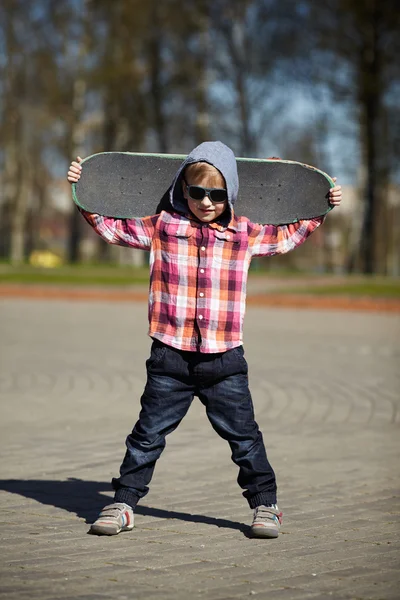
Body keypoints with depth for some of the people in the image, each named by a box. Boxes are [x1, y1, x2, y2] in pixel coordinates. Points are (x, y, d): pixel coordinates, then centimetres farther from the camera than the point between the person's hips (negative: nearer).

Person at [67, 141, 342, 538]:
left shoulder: (245, 233, 4)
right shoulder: (163, 227, 2)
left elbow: (288, 237, 20)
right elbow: (112, 227, 11)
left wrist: (320, 211, 15)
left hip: (224, 360, 0)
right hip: (170, 356, 0)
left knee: (244, 436, 5)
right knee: (148, 434, 6)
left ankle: (264, 505, 18)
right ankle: (123, 504, 16)